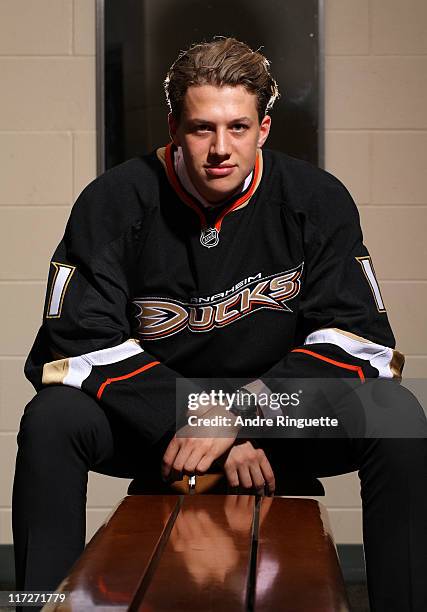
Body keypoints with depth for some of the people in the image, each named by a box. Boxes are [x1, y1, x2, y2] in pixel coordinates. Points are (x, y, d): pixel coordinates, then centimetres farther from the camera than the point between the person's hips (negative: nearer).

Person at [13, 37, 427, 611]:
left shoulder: (318, 201, -8)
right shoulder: (113, 203, -11)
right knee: (51, 419, -28)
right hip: (151, 419, 0)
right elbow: (79, 343, -16)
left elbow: (360, 339, -13)